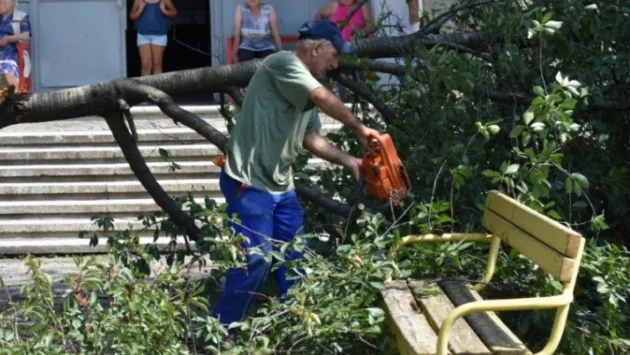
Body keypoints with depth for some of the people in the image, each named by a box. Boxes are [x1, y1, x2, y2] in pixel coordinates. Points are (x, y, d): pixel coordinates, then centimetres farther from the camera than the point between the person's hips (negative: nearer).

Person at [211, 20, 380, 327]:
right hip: (250, 183, -10)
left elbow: (311, 137, 13)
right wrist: (359, 129, -12)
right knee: (256, 259, -10)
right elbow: (325, 99, -23)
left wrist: (349, 161, 5)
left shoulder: (306, 87, 15)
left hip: (281, 185, 10)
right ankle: (218, 330, 3)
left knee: (296, 254, 13)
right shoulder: (283, 63, -14)